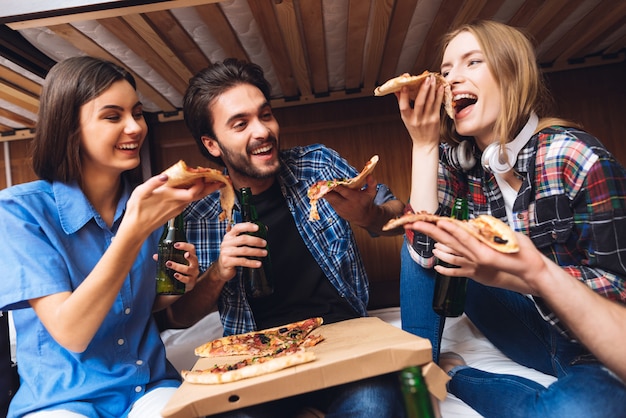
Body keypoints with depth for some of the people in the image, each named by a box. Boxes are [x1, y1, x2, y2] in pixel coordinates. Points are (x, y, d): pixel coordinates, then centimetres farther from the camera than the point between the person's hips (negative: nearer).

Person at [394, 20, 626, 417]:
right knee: (419, 237, -9)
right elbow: (426, 250, -14)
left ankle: (451, 375, -7)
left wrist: (521, 273, -37)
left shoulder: (577, 157, -21)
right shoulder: (457, 159, -5)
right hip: (535, 327, 4)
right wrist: (424, 143, -17)